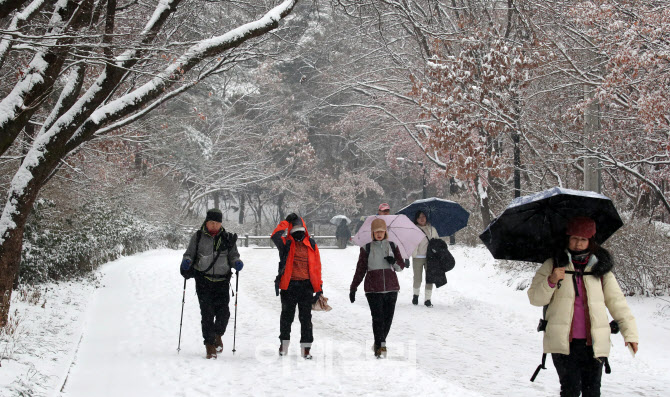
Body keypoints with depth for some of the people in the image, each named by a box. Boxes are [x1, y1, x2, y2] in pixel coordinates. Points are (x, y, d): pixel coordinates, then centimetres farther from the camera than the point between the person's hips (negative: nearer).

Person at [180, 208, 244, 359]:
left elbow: (233, 256, 11)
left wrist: (237, 262, -10)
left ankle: (217, 335, 21)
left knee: (223, 312, -8)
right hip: (203, 280, -1)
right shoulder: (197, 237, 5)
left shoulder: (227, 238, 8)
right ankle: (210, 344, 4)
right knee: (207, 313, -6)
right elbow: (189, 254, 9)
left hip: (222, 281, 1)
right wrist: (186, 262, -12)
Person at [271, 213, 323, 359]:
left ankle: (306, 347, 10)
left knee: (306, 317, 4)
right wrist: (287, 221, -20)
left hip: (306, 286, 1)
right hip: (289, 285, -1)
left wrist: (318, 286, 5)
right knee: (287, 316, 11)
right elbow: (276, 236, -21)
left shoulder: (311, 244, 7)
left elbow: (317, 265, 9)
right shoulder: (286, 243, 2)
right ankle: (284, 343, 25)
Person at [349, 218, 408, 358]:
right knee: (377, 317, -11)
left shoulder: (392, 246, 11)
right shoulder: (366, 248, 5)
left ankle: (380, 343, 19)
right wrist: (353, 288, 5)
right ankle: (380, 346, -6)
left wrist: (394, 262, -9)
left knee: (388, 317, 2)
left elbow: (401, 267, 14)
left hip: (391, 287, 2)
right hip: (373, 289, -2)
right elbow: (360, 270, 8)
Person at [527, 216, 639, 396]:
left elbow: (617, 302, 12)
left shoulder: (601, 268, 12)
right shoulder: (552, 266, 8)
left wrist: (630, 333, 3)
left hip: (593, 343, 2)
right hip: (563, 342, -2)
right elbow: (535, 298, 4)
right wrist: (551, 281, -15)